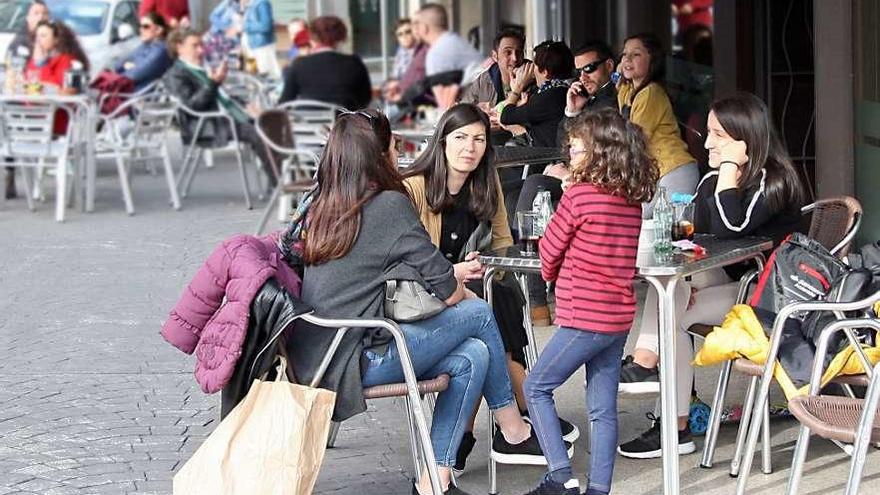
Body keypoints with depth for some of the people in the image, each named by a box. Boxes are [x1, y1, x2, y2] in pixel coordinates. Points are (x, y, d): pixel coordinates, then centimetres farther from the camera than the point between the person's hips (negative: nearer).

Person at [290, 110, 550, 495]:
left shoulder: (316, 209, 11)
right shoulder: (389, 205, -11)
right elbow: (447, 291, -7)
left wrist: (451, 276, 25)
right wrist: (464, 294, 18)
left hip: (313, 358, 7)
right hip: (358, 361, -7)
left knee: (472, 356, 14)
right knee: (479, 314, 8)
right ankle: (513, 431, 24)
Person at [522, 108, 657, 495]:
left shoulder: (579, 194, -14)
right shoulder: (633, 201, 6)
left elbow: (549, 248, -4)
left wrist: (550, 273, 16)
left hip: (584, 318, -7)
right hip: (619, 316, 7)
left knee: (536, 387, 7)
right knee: (603, 408, 10)